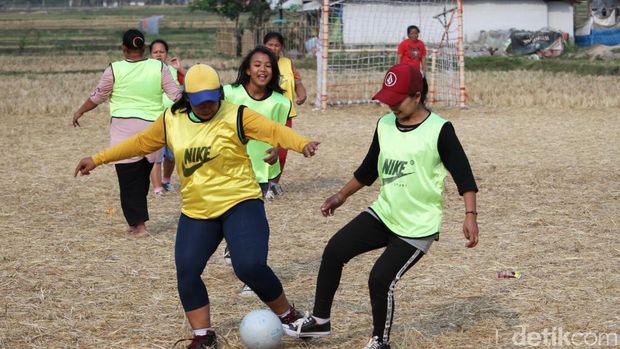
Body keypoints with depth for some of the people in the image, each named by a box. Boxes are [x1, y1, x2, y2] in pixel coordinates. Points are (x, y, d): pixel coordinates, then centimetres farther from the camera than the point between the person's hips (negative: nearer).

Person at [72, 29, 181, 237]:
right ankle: (137, 221, 20)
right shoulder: (159, 68, 1)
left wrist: (79, 112, 22)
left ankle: (138, 224, -2)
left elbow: (97, 97, 6)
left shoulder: (114, 70, -4)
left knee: (128, 179, 2)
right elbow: (176, 95, 5)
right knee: (142, 177, 15)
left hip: (124, 127, -3)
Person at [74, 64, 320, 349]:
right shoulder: (171, 120, 3)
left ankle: (288, 316, 6)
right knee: (186, 273, -4)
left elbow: (273, 131, -24)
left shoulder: (235, 116, -11)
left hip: (240, 205, -5)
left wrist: (302, 144, -44)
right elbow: (140, 143, 16)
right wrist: (98, 159, 20)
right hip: (196, 212, 5)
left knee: (250, 266, -20)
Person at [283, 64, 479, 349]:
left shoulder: (439, 130, -14)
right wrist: (342, 196, 22)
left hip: (418, 227, -6)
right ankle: (319, 321, 13)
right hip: (383, 213, 7)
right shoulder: (384, 125, 4)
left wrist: (470, 215, -21)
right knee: (334, 251, -2)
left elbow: (463, 175, -13)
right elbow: (369, 168, 17)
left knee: (380, 280, -12)